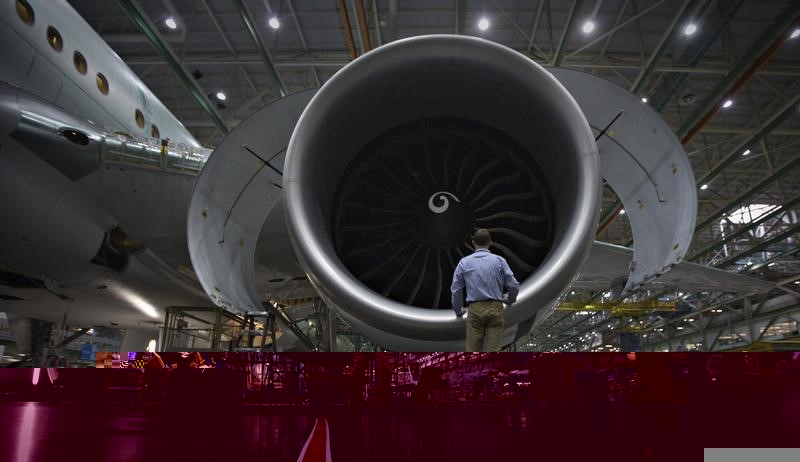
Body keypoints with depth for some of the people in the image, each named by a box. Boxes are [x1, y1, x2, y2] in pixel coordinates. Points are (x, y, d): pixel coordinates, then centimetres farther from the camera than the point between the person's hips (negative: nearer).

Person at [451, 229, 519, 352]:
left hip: (475, 310, 1)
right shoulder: (499, 261, 2)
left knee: (472, 351, 5)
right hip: (495, 309, 0)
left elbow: (455, 289, 6)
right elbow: (514, 286, 1)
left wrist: (458, 310, 21)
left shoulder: (464, 262, 5)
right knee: (494, 351, 0)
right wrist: (509, 300, 24)